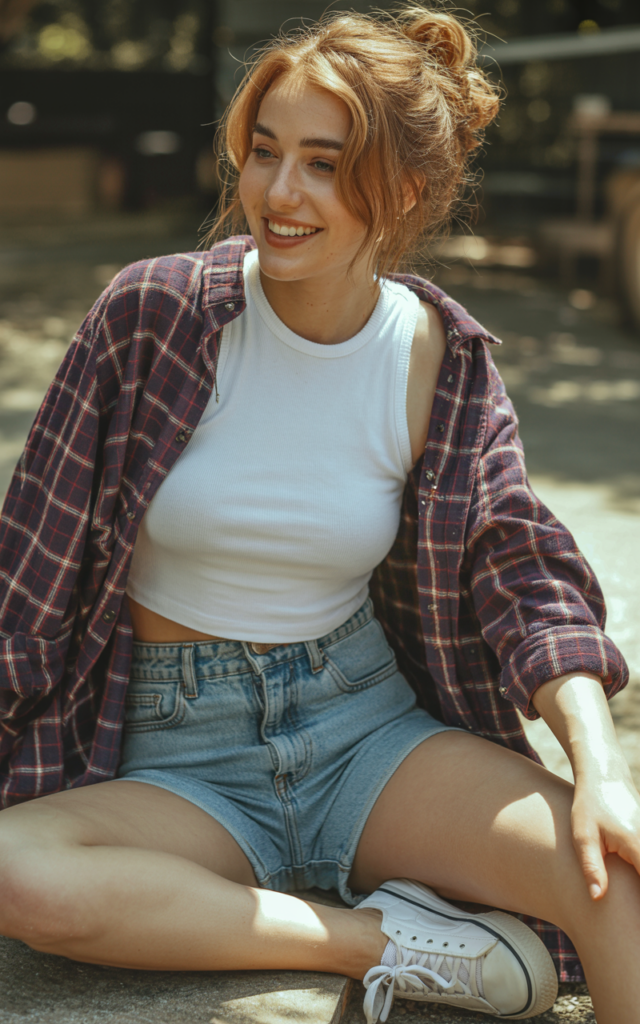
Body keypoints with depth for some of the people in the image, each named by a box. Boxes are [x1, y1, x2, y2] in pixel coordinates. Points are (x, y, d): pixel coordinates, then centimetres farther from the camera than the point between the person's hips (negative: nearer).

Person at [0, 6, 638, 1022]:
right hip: (179, 760, 1)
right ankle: (385, 940, -20)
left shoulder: (441, 359, -3)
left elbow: (523, 572, -3)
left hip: (370, 731, 0)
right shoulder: (152, 313, -9)